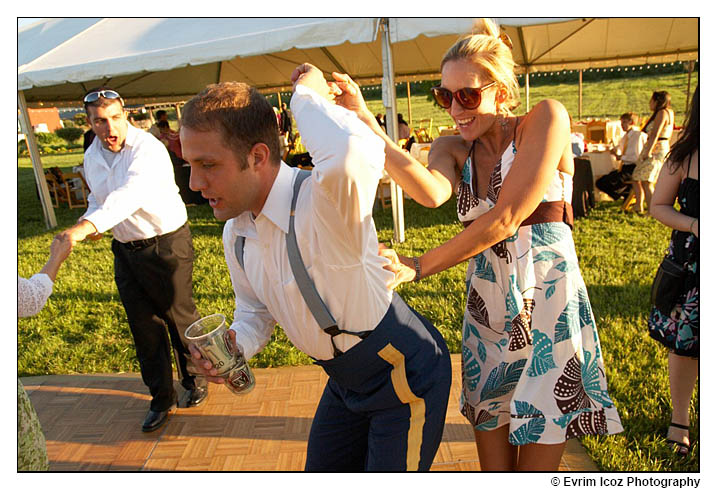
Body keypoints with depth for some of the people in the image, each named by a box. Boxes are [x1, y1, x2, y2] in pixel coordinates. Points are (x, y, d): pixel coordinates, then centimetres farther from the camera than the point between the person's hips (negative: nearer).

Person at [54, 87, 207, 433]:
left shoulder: (148, 149, -20)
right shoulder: (92, 157, 5)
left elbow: (130, 194, -38)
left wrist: (88, 225, -52)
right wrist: (88, 221, -2)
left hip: (166, 245, -6)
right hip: (125, 249, 6)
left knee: (179, 316, 6)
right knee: (144, 327, 10)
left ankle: (196, 379, 33)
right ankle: (161, 398, 26)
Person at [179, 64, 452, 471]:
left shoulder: (322, 203, -31)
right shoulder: (236, 233, -4)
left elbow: (357, 152, -57)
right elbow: (255, 312, 11)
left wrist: (308, 94, -35)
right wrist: (234, 345, -12)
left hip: (406, 379, -8)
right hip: (346, 383, 8)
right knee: (322, 474, 24)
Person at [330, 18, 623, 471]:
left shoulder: (546, 119, -7)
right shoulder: (452, 148, 6)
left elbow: (505, 218, -17)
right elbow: (431, 192, -19)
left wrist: (418, 267, -15)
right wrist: (367, 123, -24)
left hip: (547, 303, -4)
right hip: (486, 310, 4)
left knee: (534, 468, 5)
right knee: (494, 465, 12)